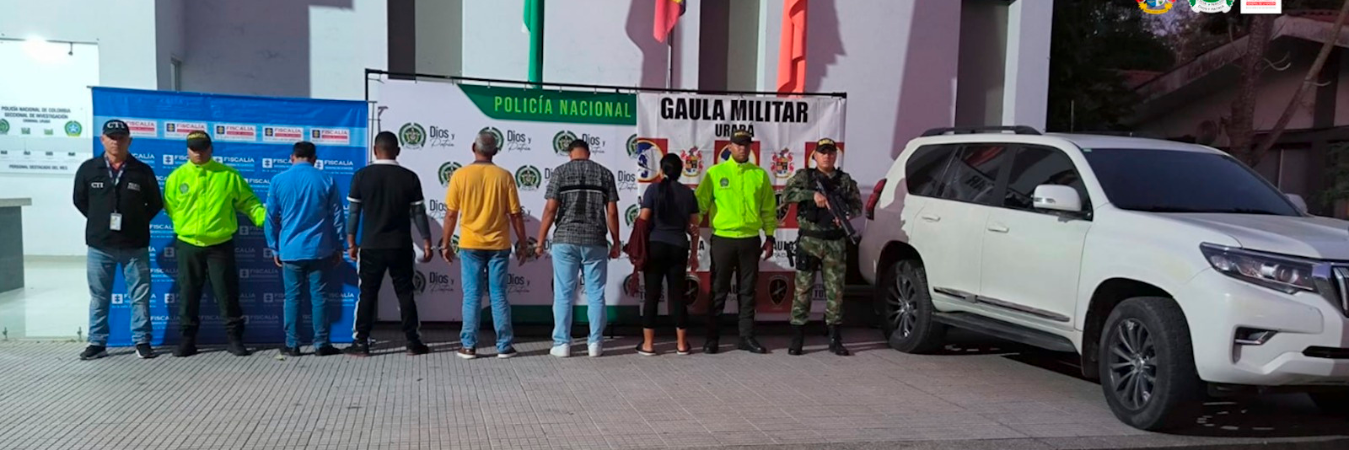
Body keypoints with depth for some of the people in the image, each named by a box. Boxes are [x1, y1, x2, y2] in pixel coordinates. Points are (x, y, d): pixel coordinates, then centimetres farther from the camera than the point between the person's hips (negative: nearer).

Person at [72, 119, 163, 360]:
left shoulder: (143, 171, -1)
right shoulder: (88, 169, 2)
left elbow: (156, 204, 7)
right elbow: (80, 201, 12)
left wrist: (137, 223, 3)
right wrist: (101, 222, 8)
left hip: (135, 246, -1)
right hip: (99, 245, 1)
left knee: (140, 297, 3)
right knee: (99, 297, 8)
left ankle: (142, 342, 11)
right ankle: (97, 343, 17)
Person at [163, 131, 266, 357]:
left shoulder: (229, 175, 1)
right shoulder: (177, 177, 3)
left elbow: (248, 203, 2)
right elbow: (170, 208, 4)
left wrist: (267, 219, -11)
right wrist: (184, 228, -7)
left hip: (220, 245, -1)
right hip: (188, 245, 1)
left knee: (227, 294, 2)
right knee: (188, 294, 8)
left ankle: (234, 338, 10)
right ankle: (187, 339, 17)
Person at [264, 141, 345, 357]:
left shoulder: (279, 180, 1)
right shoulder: (326, 180, 0)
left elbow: (271, 217, 4)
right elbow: (337, 217, 3)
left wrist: (274, 248, 13)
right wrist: (338, 247, 11)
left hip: (290, 249, 0)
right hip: (319, 249, 0)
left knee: (293, 297, 7)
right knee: (318, 296, 4)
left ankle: (292, 345, 11)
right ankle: (321, 344, 7)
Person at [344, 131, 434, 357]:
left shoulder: (361, 176, -4)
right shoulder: (410, 177, -3)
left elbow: (354, 212, -2)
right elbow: (418, 213, -1)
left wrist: (351, 242, 7)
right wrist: (427, 243, 5)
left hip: (371, 246, 0)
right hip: (401, 247, 0)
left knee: (367, 294, 8)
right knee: (405, 294, 7)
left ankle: (361, 343, 9)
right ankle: (413, 342, 9)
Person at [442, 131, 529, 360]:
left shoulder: (460, 175, -3)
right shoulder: (504, 176, -3)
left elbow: (451, 214, -2)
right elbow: (515, 213, -2)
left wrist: (446, 243, 8)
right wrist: (522, 243, 8)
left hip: (470, 245, 0)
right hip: (499, 244, 0)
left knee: (472, 296, 6)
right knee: (499, 295, 6)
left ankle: (469, 346, 8)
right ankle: (504, 346, 9)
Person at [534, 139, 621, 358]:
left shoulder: (561, 171, 2)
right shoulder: (604, 173, 6)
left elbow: (550, 209, -4)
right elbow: (612, 212, 3)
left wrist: (540, 241, 0)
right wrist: (616, 242, 12)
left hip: (565, 240, -1)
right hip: (595, 241, 1)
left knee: (563, 294, 5)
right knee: (595, 294, 7)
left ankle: (562, 343, 6)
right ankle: (595, 343, 10)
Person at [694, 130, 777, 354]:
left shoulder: (760, 174, 8)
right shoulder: (715, 173, 1)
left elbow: (769, 208, 10)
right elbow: (700, 203, -1)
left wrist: (769, 237, 6)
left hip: (750, 240, 2)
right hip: (722, 239, -2)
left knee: (747, 291, 8)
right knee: (718, 290, 4)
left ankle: (747, 337, 16)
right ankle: (712, 338, 11)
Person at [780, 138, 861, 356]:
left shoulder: (846, 180, 11)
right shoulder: (804, 176, 4)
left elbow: (857, 205, 5)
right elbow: (786, 193, -10)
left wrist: (847, 215, -17)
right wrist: (813, 194, -21)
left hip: (836, 243, 2)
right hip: (809, 241, -2)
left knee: (835, 290, 4)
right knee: (803, 289, -1)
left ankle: (835, 338, 12)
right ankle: (797, 338, 4)